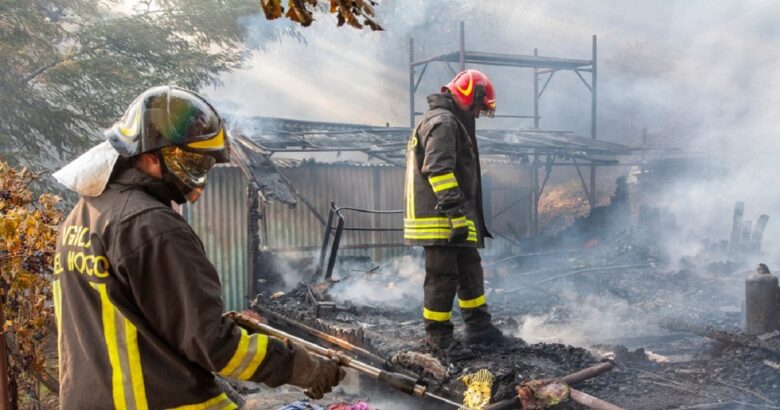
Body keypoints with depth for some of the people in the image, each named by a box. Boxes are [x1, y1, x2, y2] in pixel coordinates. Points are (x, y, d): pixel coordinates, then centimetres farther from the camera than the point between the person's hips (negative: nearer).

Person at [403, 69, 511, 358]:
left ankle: (478, 327, 27)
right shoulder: (442, 122, -13)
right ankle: (438, 335, 9)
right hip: (439, 219, -11)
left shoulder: (453, 123, 23)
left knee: (470, 270, 17)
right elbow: (439, 171, -24)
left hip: (453, 219, 11)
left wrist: (466, 216, 30)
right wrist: (457, 214, -26)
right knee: (443, 276, -3)